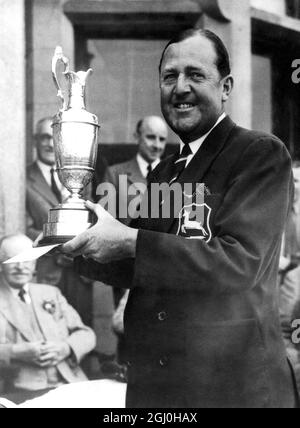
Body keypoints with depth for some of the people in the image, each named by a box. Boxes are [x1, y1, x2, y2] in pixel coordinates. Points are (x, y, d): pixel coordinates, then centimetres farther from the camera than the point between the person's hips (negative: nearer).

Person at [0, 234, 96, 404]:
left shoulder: (51, 293, 20)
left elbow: (86, 335, 16)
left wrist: (65, 348, -4)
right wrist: (18, 353, -17)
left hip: (71, 384, 4)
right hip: (23, 392, -4)